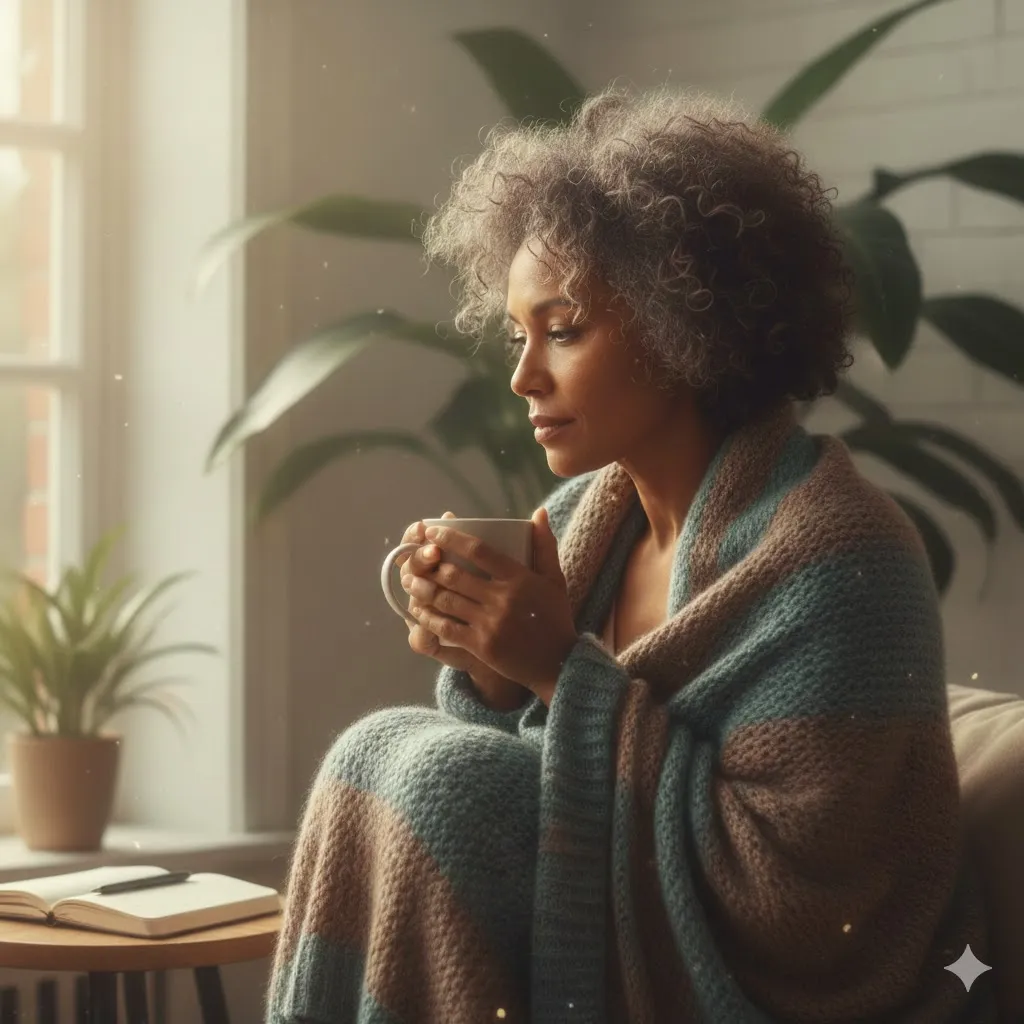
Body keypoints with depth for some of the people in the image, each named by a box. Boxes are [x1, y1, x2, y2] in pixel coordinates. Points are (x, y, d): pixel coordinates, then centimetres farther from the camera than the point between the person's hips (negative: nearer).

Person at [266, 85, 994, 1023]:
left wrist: (567, 672, -22)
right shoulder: (582, 519, 3)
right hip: (618, 934, 7)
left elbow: (792, 899, -22)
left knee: (416, 777, -20)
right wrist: (484, 674, -13)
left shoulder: (828, 559, -19)